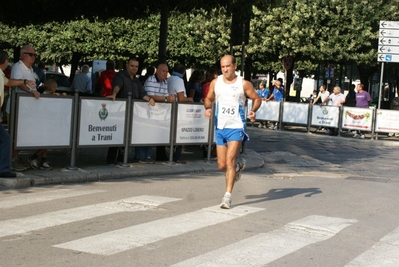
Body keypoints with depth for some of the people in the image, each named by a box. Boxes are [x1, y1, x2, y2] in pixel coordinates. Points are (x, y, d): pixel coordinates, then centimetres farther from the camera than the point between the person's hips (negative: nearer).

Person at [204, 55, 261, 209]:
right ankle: (238, 167, 43)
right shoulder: (215, 83, 4)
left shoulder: (244, 84, -4)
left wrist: (253, 110, -15)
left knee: (229, 161, -15)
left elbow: (257, 99, 4)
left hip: (236, 128, -4)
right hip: (220, 128, 4)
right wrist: (207, 108, -5)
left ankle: (228, 196, -11)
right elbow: (209, 99, 17)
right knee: (221, 165, 8)